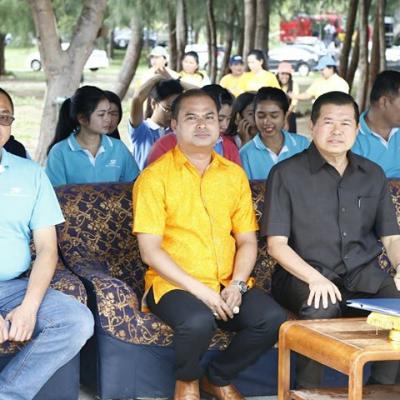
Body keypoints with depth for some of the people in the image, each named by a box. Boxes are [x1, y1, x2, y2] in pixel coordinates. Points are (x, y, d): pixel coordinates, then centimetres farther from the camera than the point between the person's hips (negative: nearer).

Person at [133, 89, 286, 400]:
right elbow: (150, 250, -10)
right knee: (198, 321, -36)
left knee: (273, 319, -23)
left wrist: (237, 285, -8)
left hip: (228, 285, 4)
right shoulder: (155, 177, -3)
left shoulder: (234, 175, 12)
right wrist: (200, 291, -17)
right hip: (173, 285, -4)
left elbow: (247, 240, 12)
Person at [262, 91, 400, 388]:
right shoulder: (286, 174, 0)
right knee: (322, 309, -37)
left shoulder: (373, 175, 14)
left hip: (364, 275, 4)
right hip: (304, 276, -4)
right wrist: (315, 278, -22)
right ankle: (308, 391, -16)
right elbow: (277, 244, -5)